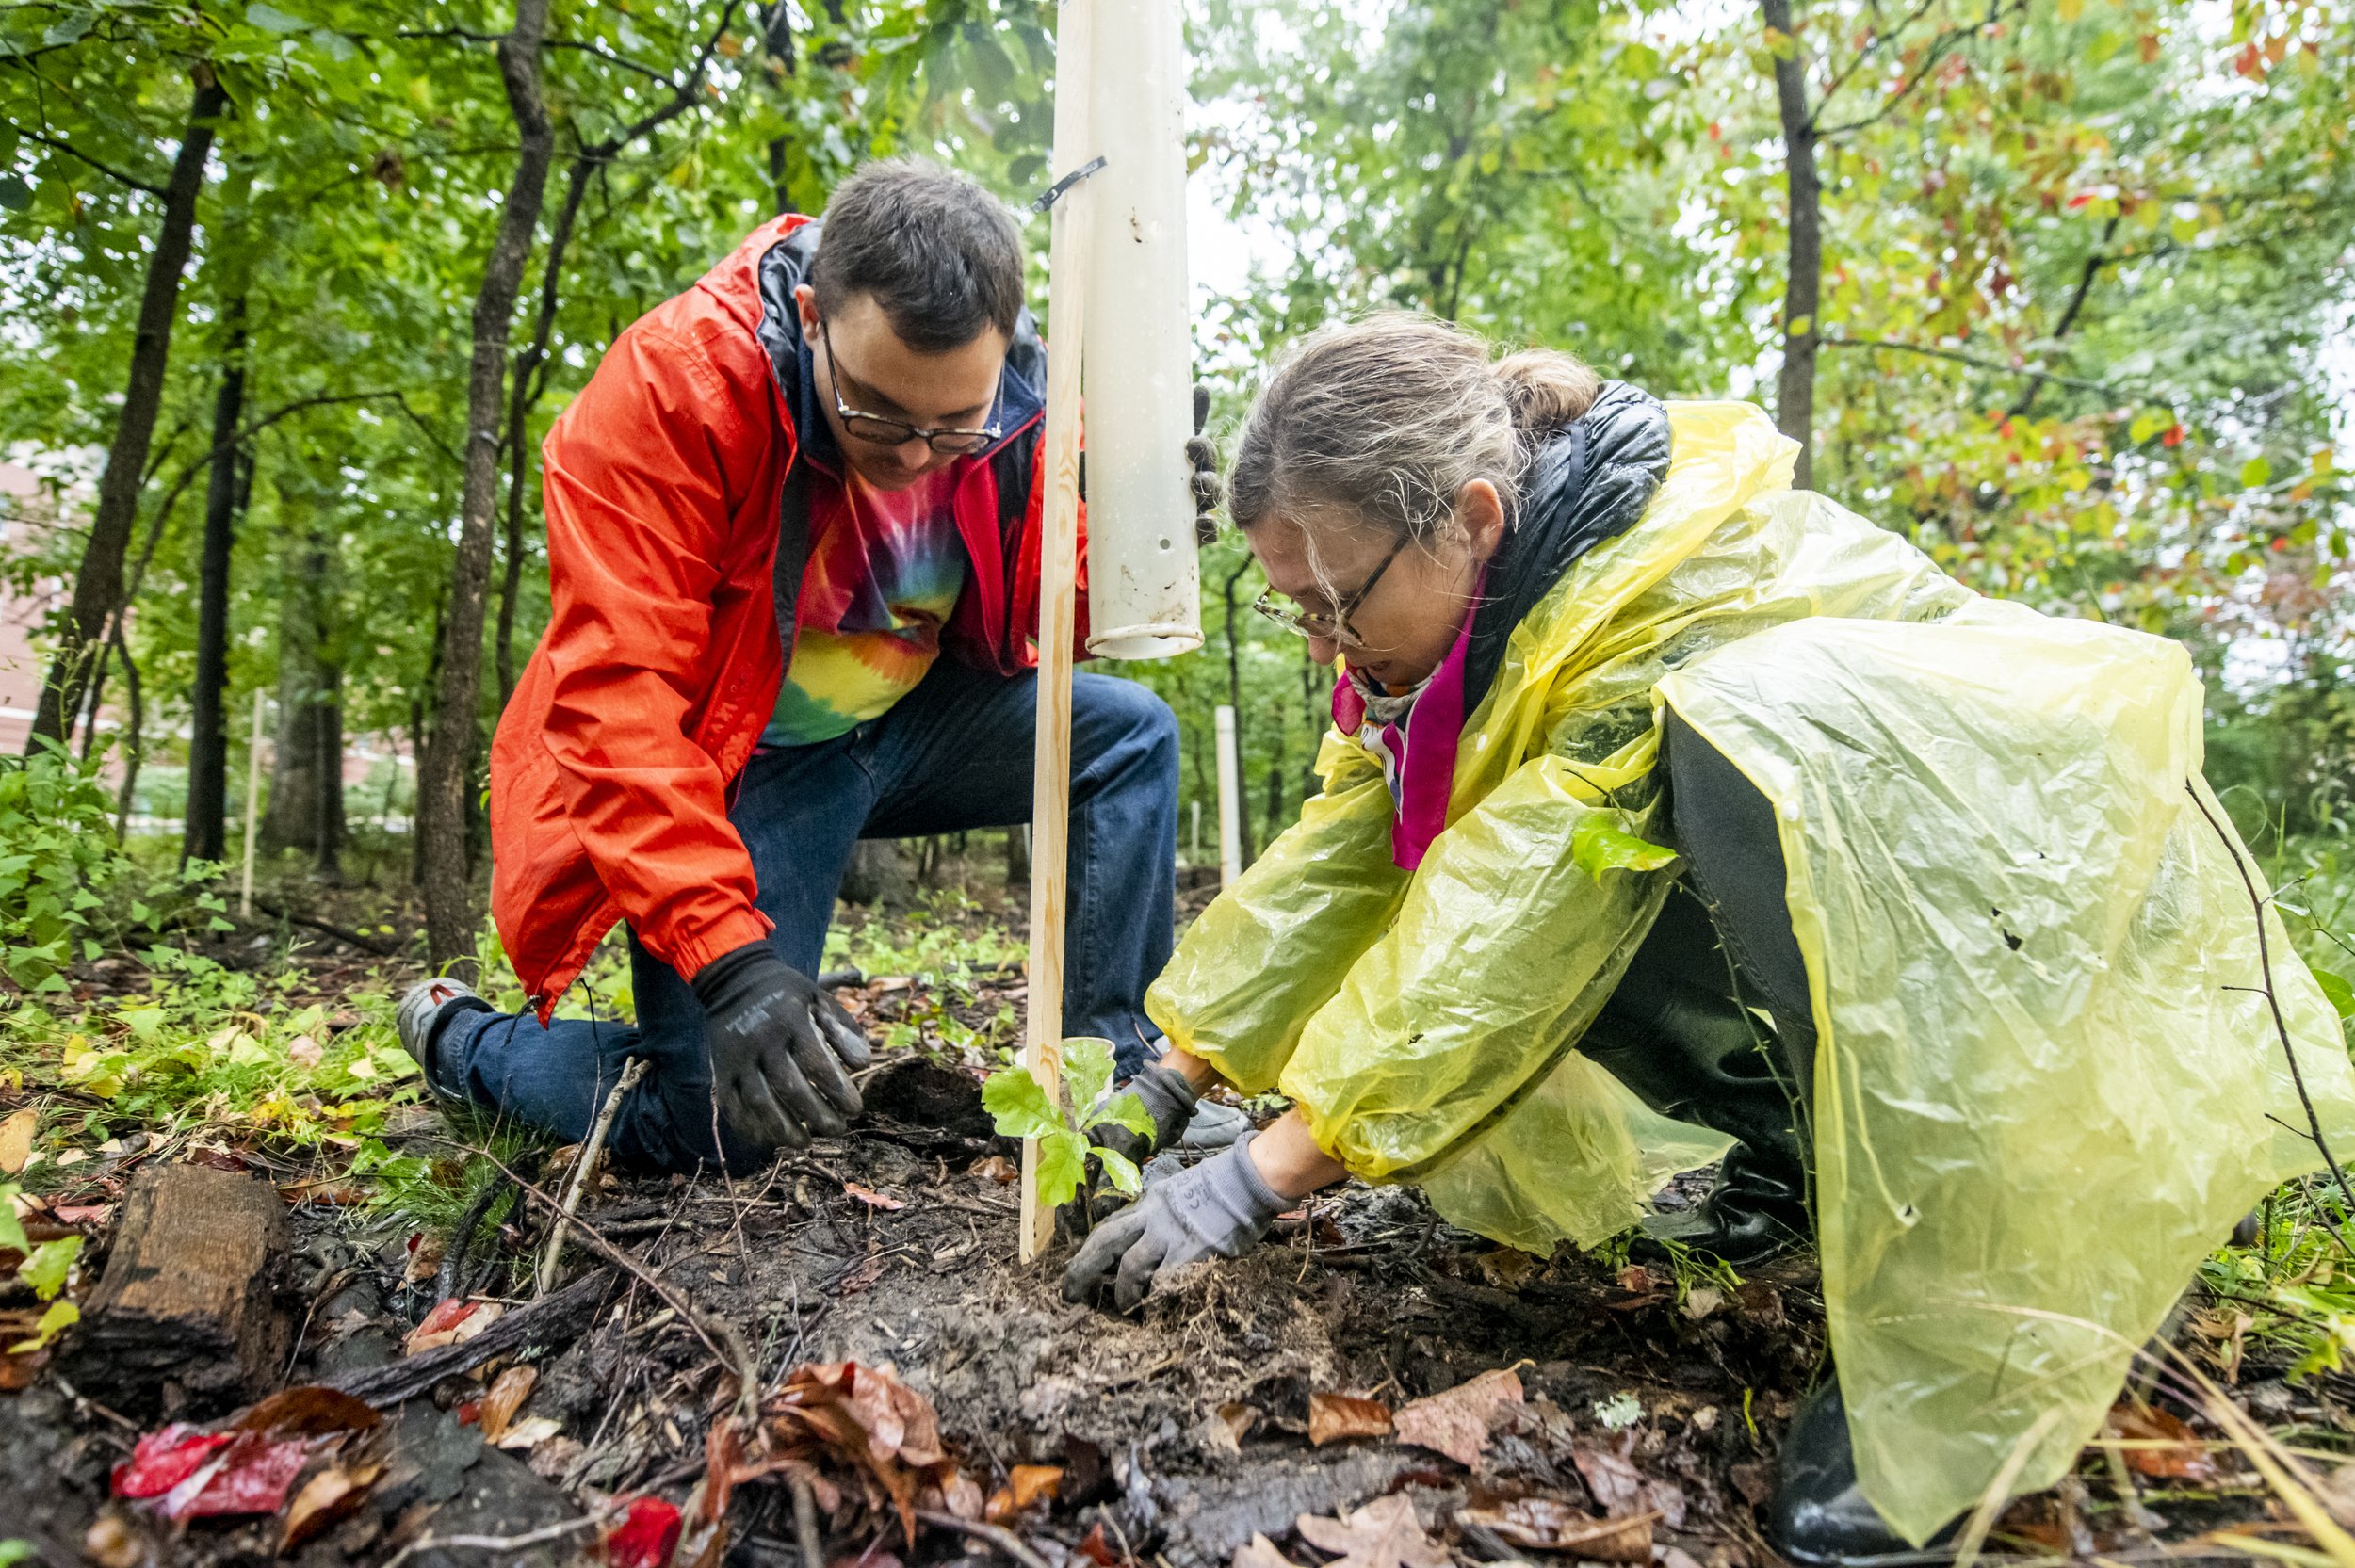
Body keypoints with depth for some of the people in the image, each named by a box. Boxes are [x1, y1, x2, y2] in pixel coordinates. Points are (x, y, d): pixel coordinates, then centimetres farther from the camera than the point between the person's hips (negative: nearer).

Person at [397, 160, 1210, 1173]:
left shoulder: (1014, 399, -13)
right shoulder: (669, 388, -27)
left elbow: (1038, 623, -1)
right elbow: (619, 703, -30)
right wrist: (729, 959, -39)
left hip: (907, 723, 5)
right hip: (732, 758, -4)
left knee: (1134, 734, -12)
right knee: (717, 1124, -11)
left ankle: (1109, 1062, -1)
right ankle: (460, 1038, 19)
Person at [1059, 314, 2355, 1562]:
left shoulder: (1685, 588, -29)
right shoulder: (1471, 593, -4)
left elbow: (1509, 922, -33)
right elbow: (1341, 857, -4)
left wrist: (1269, 1172, -29)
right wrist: (1172, 1071, -6)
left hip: (2070, 918, -8)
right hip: (1849, 913, 8)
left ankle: (1963, 1339, -25)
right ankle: (1807, 1154, 9)